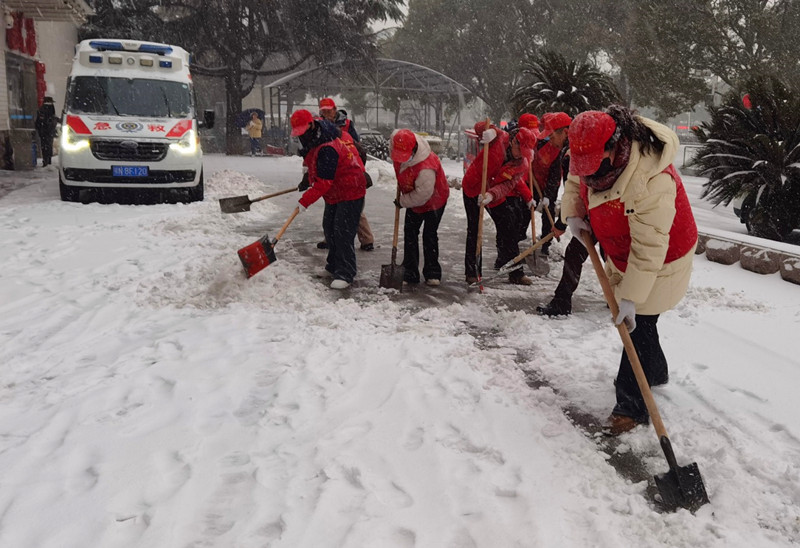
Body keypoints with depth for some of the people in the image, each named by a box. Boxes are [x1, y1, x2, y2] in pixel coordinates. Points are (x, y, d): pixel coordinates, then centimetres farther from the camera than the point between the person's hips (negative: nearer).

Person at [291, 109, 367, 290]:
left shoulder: (327, 149, -30)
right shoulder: (312, 140, 2)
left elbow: (324, 182, -32)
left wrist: (305, 201, -31)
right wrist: (309, 178, 17)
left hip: (350, 192, -11)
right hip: (334, 193, 11)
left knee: (343, 233, -14)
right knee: (329, 229, 16)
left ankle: (345, 275, -10)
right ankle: (333, 267, 30)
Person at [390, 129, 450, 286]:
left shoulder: (426, 168, -42)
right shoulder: (397, 144, -21)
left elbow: (422, 195, -35)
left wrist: (402, 202, -20)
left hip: (434, 201, -7)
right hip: (413, 199, 7)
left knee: (429, 235, 1)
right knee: (409, 233, 7)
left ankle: (432, 273, 16)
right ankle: (410, 273, 13)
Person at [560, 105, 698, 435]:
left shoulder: (651, 182, -40)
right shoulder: (591, 153, -15)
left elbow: (649, 248, -36)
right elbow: (575, 180, 8)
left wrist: (631, 296, -35)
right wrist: (573, 214, -8)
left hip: (659, 261, -8)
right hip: (621, 255, 9)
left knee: (637, 326, -5)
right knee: (627, 321, 21)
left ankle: (632, 406, 8)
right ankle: (656, 373, 45)